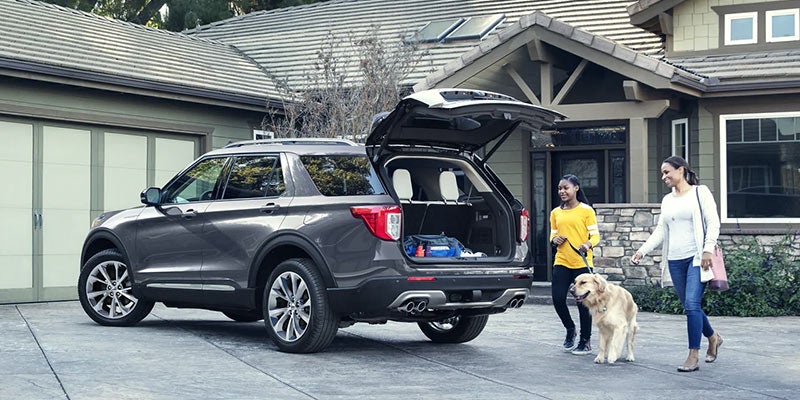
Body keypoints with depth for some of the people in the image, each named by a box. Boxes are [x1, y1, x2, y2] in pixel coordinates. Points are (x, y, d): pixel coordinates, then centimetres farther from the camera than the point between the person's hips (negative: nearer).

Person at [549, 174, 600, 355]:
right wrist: (554, 239, -2)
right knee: (558, 299, -3)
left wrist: (588, 244, -23)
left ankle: (585, 342, 13)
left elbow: (595, 235, -3)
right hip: (561, 262, 4)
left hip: (581, 263, -4)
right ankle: (570, 329, 25)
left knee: (583, 303, 1)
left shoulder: (586, 210, -2)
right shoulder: (555, 213, 12)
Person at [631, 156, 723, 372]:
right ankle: (713, 337, 32)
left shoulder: (700, 192, 1)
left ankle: (693, 357, -11)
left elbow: (713, 223, -5)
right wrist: (642, 250, 3)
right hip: (675, 261, 6)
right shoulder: (667, 200, 17)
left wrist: (708, 250, -16)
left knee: (691, 304, -14)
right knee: (690, 307, 8)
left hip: (696, 257, -6)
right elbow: (660, 231, 15)